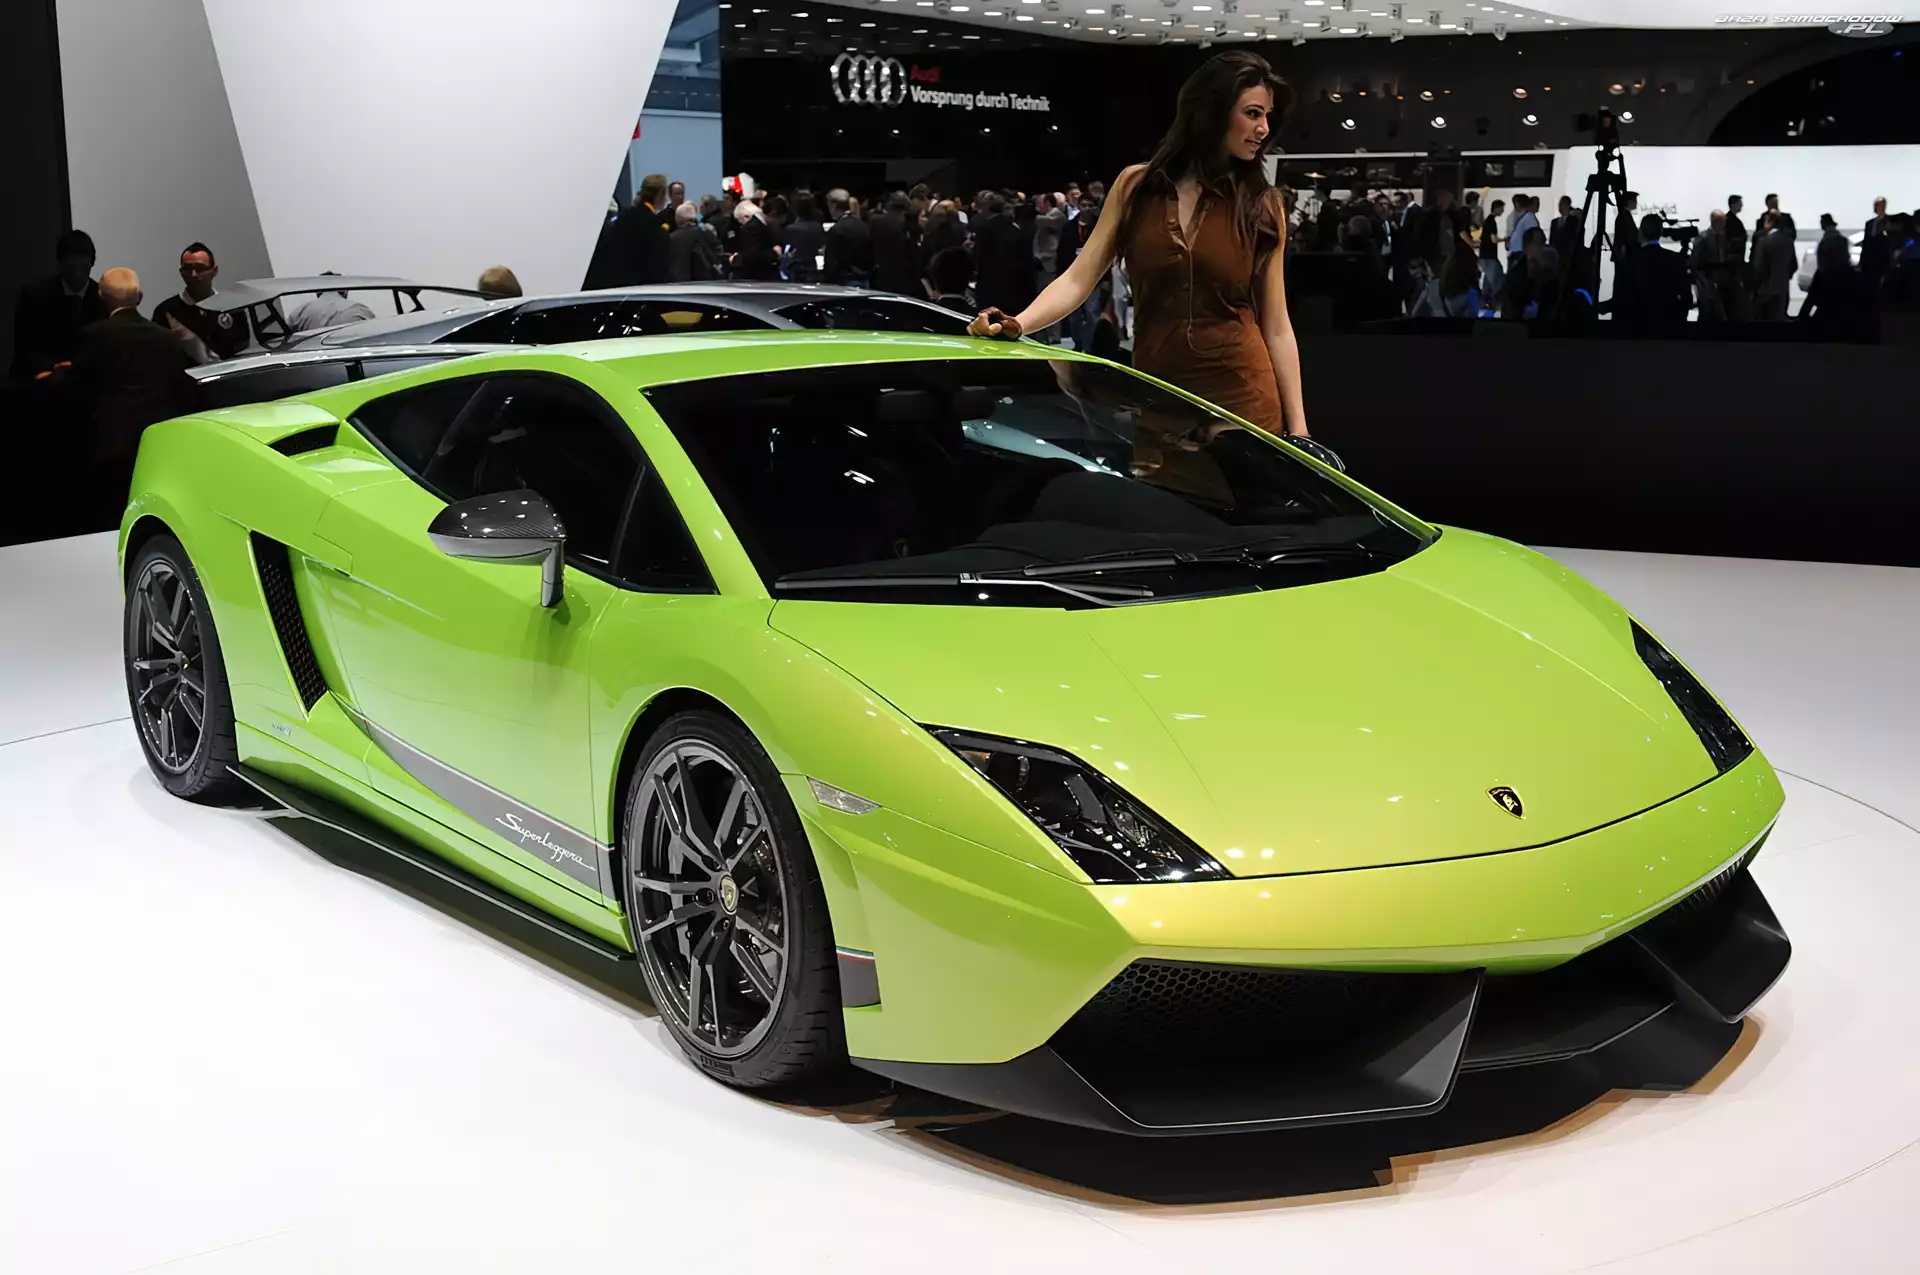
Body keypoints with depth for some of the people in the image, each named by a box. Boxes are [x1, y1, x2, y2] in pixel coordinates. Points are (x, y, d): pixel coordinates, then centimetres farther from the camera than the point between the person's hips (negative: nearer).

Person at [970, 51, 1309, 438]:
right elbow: (1079, 280, -1)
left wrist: (1298, 428, -1)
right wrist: (1017, 324, -19)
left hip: (1243, 400, 0)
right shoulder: (1136, 186, 4)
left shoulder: (1262, 206, 3)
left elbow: (1277, 329, 2)